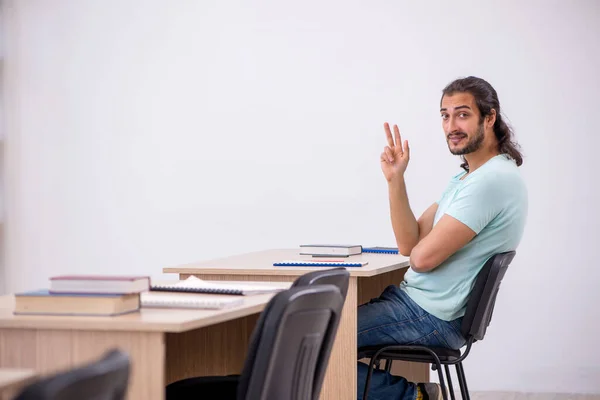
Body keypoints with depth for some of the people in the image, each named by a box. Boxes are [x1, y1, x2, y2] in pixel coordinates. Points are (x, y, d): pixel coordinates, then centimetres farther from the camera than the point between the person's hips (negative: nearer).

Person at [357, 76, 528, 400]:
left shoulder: (492, 180, -21)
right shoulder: (467, 176, 12)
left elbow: (422, 257, -22)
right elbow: (409, 244, 5)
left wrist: (416, 246, 2)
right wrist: (395, 179, -5)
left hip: (431, 317, -10)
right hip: (413, 296, 10)